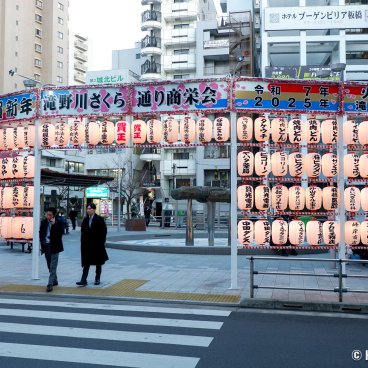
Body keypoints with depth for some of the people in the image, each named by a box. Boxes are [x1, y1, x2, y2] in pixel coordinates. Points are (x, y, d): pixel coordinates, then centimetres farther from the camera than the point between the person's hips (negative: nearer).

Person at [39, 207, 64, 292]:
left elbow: (61, 232, -23)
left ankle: (50, 284, -9)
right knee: (50, 266, 15)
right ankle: (54, 281, 30)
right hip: (46, 246, 6)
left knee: (53, 266, -8)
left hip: (54, 246, -6)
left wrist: (54, 224, -26)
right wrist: (42, 242, 8)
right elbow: (41, 233, 18)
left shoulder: (58, 223, -8)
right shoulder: (43, 222, 7)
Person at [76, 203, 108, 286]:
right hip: (87, 245, 3)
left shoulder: (100, 219, -6)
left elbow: (104, 231, -7)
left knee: (98, 263, 9)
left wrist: (102, 242, -11)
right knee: (86, 263, -1)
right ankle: (83, 280, -3)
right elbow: (83, 231, 9)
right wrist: (83, 241, 0)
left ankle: (97, 279, 20)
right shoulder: (85, 219, 7)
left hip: (97, 245, -3)